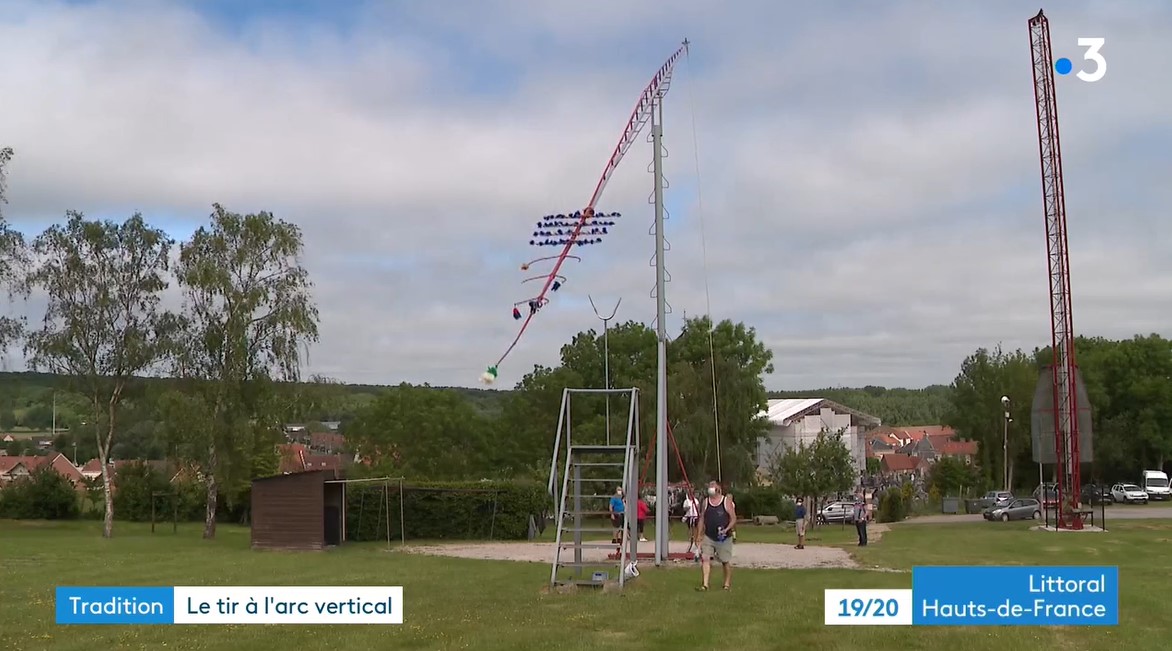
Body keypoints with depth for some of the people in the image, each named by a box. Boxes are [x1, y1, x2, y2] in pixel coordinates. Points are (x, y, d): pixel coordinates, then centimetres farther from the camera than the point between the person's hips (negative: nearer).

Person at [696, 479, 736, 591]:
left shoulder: (727, 501, -4)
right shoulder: (706, 502, 7)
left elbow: (733, 519, -5)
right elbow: (702, 519, 12)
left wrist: (726, 529, -21)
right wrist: (700, 535, 6)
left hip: (724, 538, -3)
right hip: (708, 537, 3)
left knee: (726, 561, 7)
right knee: (705, 559, -12)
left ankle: (727, 584, 22)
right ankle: (705, 584, -14)